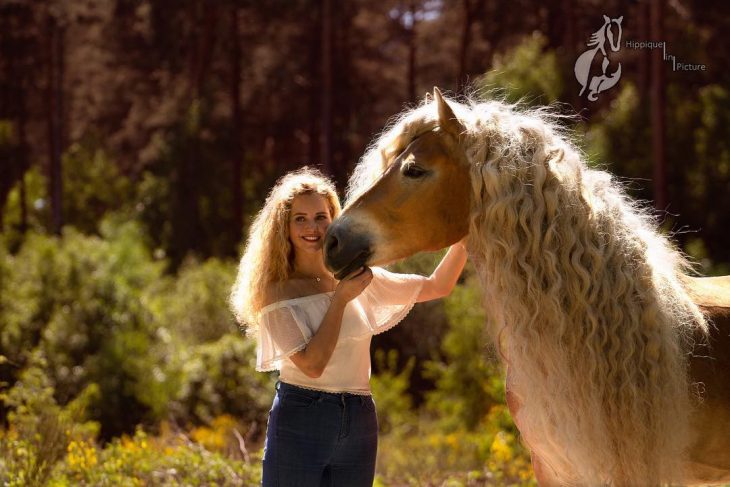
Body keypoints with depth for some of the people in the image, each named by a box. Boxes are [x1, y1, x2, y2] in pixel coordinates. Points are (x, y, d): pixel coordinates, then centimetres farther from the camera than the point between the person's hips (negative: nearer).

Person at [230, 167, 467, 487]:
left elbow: (438, 286, 13)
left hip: (359, 426, 5)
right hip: (299, 423, -5)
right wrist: (341, 299, -14)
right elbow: (312, 364, -17)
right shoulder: (278, 292, -6)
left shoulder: (358, 277, 8)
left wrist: (463, 235, 0)